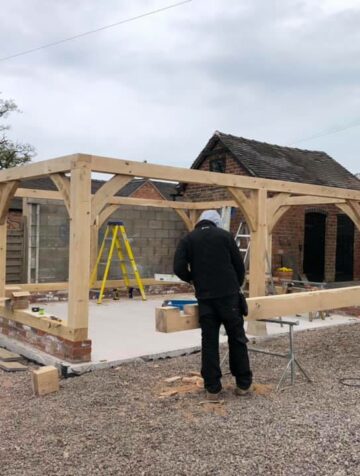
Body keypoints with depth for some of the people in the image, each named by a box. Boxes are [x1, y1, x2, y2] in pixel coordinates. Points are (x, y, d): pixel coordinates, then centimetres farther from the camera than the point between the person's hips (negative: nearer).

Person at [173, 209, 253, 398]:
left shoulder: (188, 239, 8)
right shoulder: (225, 235, 8)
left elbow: (179, 268, -4)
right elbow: (239, 265, 7)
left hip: (205, 297, 0)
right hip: (228, 295, 0)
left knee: (209, 342, 7)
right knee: (237, 339, 10)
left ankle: (212, 388, 11)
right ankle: (244, 384, 17)